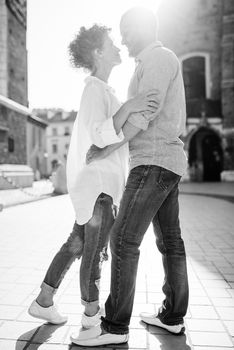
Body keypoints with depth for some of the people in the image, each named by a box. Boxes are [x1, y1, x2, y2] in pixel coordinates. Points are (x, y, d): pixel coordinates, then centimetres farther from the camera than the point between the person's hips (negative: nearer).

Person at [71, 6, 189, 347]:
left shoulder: (159, 57, -7)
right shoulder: (163, 65, 25)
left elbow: (142, 115, -19)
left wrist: (106, 148, -11)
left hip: (154, 163, -10)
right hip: (164, 163, 10)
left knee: (124, 239, -11)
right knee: (169, 240, 10)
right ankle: (173, 316, 20)